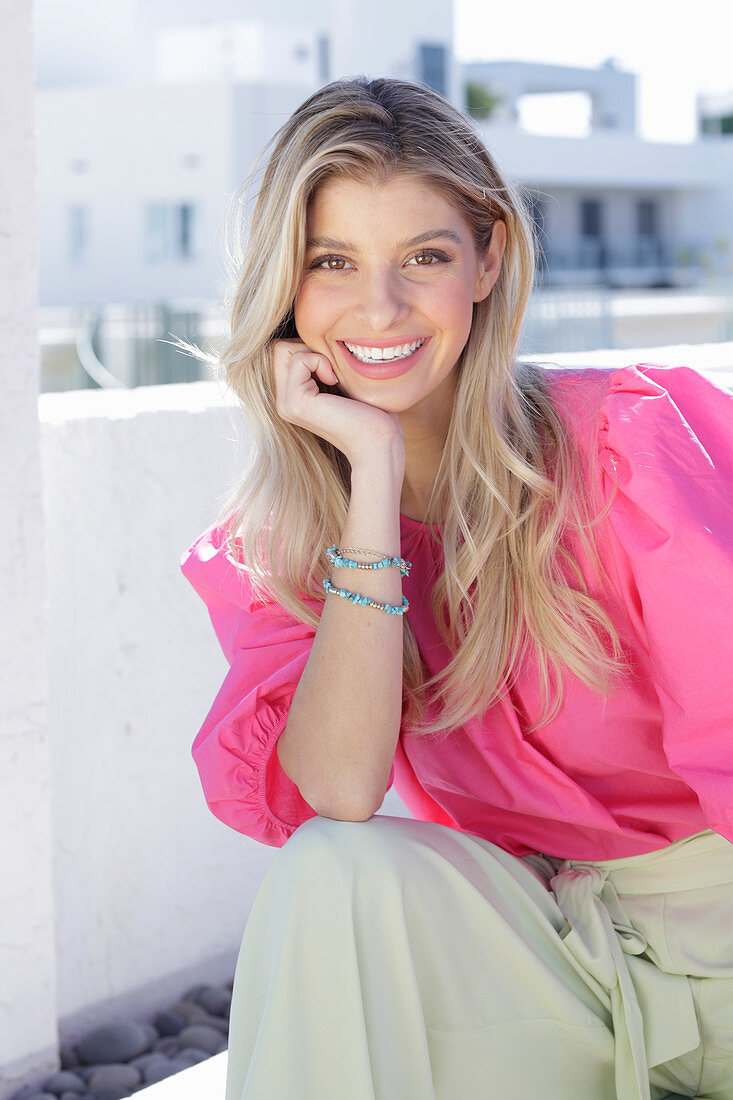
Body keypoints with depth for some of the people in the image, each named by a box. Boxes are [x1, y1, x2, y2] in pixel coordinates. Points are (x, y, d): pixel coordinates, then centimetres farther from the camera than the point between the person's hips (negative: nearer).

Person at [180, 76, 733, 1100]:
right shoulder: (264, 551, 1)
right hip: (540, 958, 3)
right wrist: (375, 469, -17)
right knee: (339, 873, -24)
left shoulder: (633, 437, -8)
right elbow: (340, 793, -16)